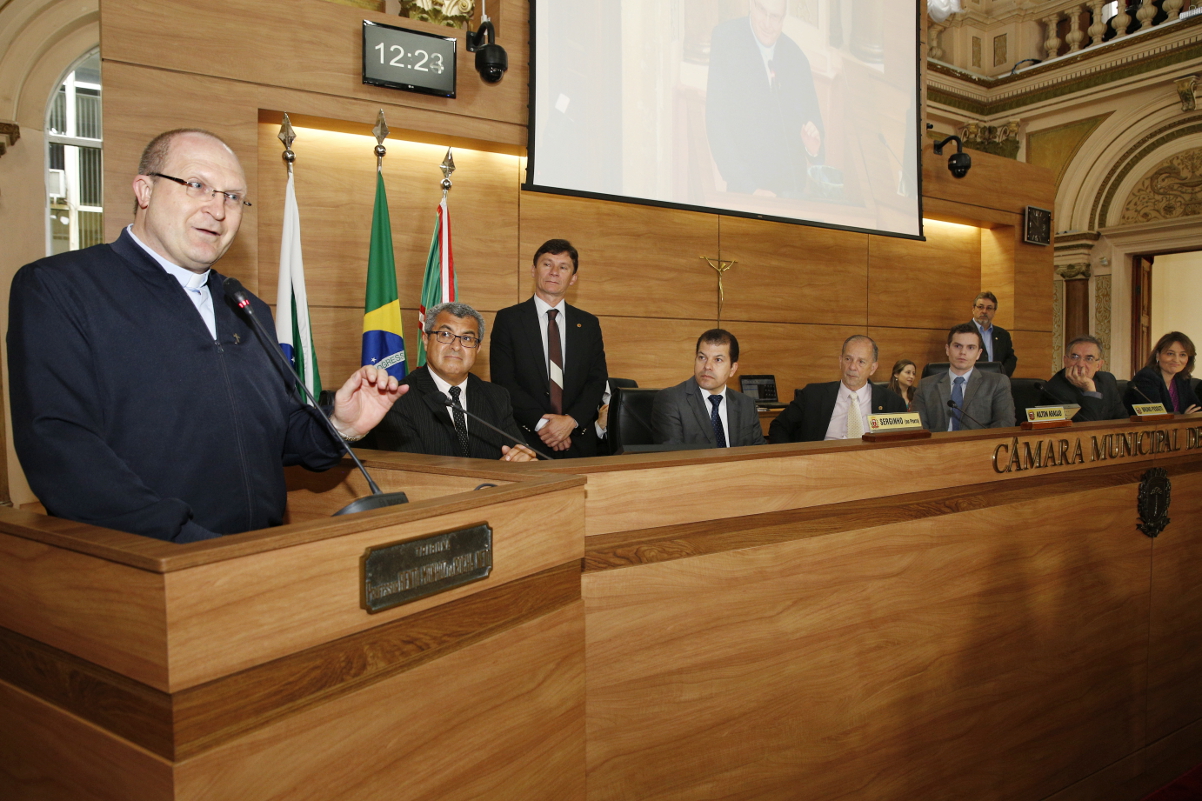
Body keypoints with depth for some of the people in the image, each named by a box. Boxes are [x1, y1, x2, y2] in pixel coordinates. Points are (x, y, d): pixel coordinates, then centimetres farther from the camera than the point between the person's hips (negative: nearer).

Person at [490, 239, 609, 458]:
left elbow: (597, 380, 4)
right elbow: (503, 380, -5)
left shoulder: (588, 324, 11)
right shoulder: (508, 319, 3)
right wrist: (541, 423, -15)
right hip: (526, 440, -2)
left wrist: (571, 420, -12)